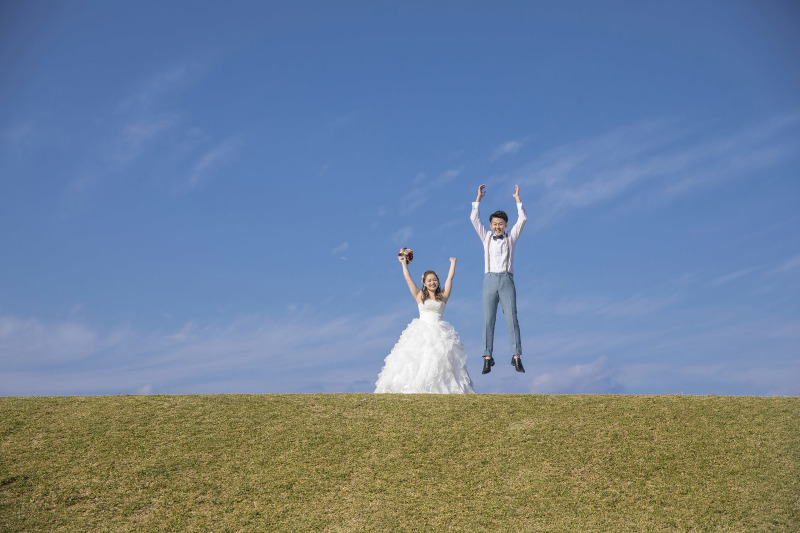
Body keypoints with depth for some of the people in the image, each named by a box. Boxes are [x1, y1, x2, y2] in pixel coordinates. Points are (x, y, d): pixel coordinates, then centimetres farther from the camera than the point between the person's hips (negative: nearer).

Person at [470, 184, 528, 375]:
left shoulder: (511, 237, 13)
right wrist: (479, 198, 5)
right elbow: (474, 219, 8)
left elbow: (522, 219, 5)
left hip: (507, 280, -1)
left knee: (512, 319, -7)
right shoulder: (486, 237, 15)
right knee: (488, 320, -3)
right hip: (489, 280, 1)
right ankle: (488, 357, -3)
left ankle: (516, 357, -8)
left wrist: (517, 198, 4)